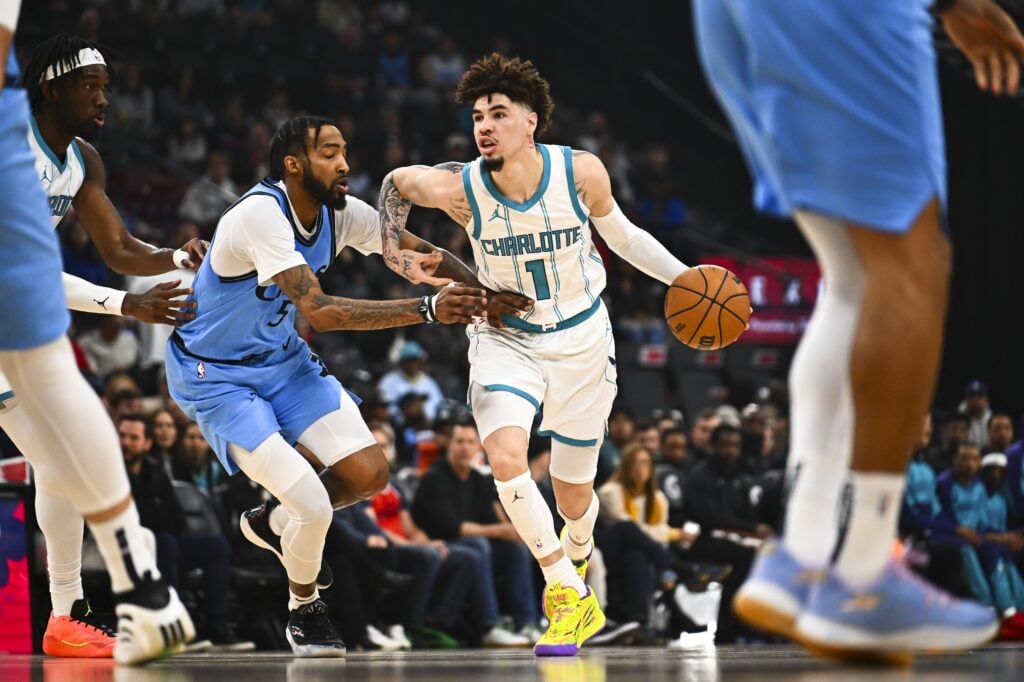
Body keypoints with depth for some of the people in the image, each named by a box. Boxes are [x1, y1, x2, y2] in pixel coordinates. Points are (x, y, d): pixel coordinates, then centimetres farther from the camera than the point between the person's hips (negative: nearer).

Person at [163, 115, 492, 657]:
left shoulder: (341, 214, -6)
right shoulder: (260, 214, -29)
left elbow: (425, 255, 4)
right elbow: (319, 311, -36)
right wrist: (428, 309, -40)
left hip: (283, 361, 7)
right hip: (216, 377, -7)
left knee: (369, 475, -4)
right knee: (313, 507, -18)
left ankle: (272, 523, 24)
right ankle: (304, 611, 12)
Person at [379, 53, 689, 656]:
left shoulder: (581, 171, -18)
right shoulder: (458, 189, -20)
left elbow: (622, 236, 1)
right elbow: (396, 182, 2)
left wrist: (684, 277, -5)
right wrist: (395, 254, -1)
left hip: (581, 342, 1)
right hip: (506, 339, 0)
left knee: (574, 496, 9)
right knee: (506, 459, -28)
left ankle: (576, 556, 46)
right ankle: (572, 597, -17)